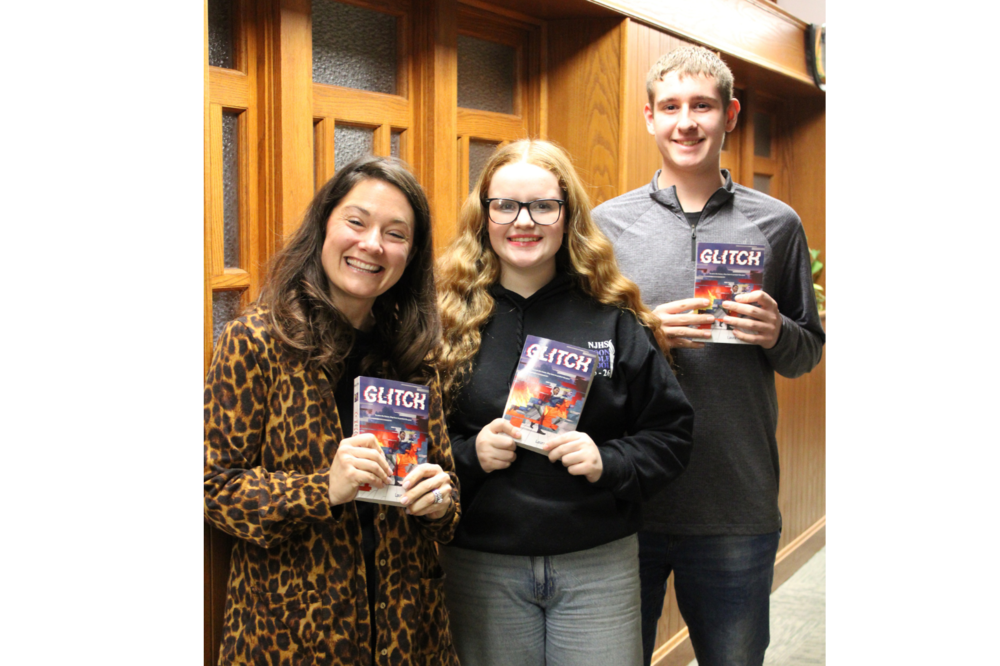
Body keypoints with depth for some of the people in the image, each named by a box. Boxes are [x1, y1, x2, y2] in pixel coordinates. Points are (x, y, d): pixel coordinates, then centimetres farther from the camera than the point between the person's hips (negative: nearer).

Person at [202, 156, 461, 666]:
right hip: (291, 623, -4)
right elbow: (215, 485, -10)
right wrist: (324, 489, -23)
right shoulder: (254, 341, -9)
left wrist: (439, 499, -10)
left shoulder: (412, 354, 4)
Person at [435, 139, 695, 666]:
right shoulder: (447, 317, -1)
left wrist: (609, 463, -13)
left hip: (598, 565, 1)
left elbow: (671, 433, 4)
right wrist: (466, 455, -14)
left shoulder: (613, 320, 1)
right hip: (482, 566, 0)